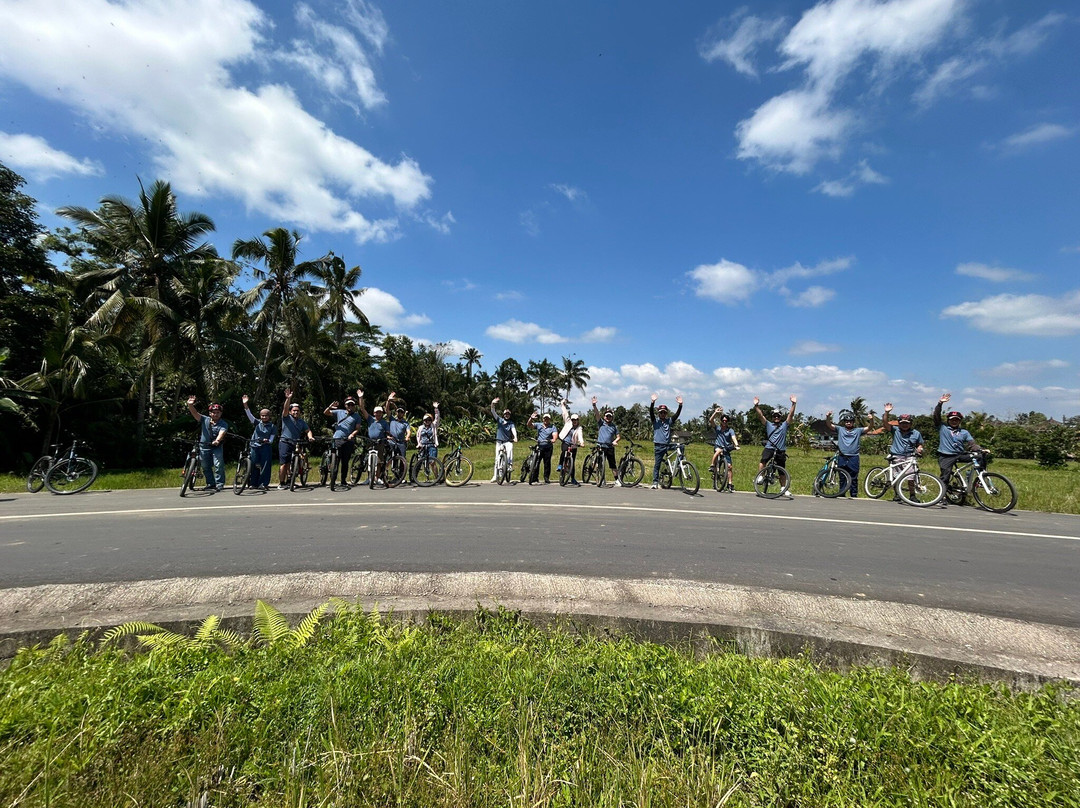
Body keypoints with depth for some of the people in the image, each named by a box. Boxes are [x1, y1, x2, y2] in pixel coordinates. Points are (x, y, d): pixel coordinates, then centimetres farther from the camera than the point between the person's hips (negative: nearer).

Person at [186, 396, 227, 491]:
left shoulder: (223, 424, -6)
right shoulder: (205, 420, 2)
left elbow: (221, 433, -24)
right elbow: (194, 413, -11)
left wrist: (217, 440, -45)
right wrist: (190, 405, -30)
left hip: (216, 447, -3)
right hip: (204, 447, 3)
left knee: (218, 465, -12)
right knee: (205, 467, 9)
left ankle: (220, 484, -3)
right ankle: (211, 484, 21)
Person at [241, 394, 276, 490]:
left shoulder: (273, 426, 3)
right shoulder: (258, 423, 9)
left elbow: (272, 439, 0)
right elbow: (249, 415, -4)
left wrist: (267, 441, -23)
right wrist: (245, 405, -16)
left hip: (266, 447, -2)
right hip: (255, 446, 2)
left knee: (265, 465, -6)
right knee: (254, 465, 4)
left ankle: (264, 484, -2)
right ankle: (254, 483, 13)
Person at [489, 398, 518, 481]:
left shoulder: (511, 423, 3)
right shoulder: (499, 420, 5)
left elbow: (513, 430, -15)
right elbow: (493, 412, -7)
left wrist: (515, 437, -36)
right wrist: (493, 404, -26)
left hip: (508, 441, -1)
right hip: (499, 441, 1)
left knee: (510, 448, -34)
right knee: (497, 458, -1)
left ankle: (510, 464, -31)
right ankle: (495, 475, 5)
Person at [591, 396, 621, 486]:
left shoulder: (614, 426, 10)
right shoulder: (601, 423, 5)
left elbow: (618, 436, 12)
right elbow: (597, 413, -9)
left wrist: (615, 441, -11)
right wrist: (594, 405, -24)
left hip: (610, 448, 1)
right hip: (601, 447, 0)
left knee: (613, 466, 2)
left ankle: (617, 480, 10)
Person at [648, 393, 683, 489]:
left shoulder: (669, 421, 11)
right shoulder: (655, 420, 5)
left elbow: (677, 414, 0)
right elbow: (651, 412, -11)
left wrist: (680, 405, -15)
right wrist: (653, 402, -25)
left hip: (667, 445, 2)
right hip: (658, 446, -2)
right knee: (656, 464, 2)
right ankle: (655, 482, 6)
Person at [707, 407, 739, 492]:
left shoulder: (730, 430, -1)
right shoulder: (718, 427, 2)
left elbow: (734, 438, -18)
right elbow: (711, 420, -11)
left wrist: (736, 445, -36)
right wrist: (716, 412, -20)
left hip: (727, 449, 1)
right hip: (718, 446, -1)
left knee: (730, 466, -6)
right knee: (719, 451, -38)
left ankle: (730, 483, 4)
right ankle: (712, 465, -24)